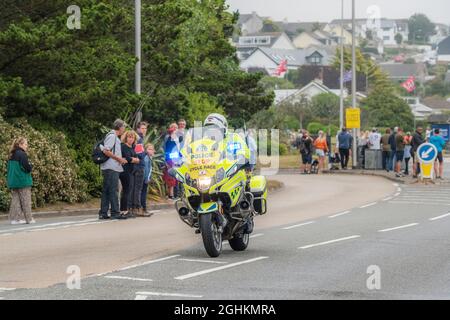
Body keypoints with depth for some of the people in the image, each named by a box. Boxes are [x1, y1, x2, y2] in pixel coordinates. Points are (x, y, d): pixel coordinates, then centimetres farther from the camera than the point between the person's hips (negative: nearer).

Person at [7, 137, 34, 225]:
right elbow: (28, 168, -17)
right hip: (23, 181, -7)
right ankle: (28, 219, 4)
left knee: (15, 200, 9)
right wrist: (31, 167, 4)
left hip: (13, 181, 7)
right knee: (25, 201, 1)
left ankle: (14, 218, 6)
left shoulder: (12, 156, 11)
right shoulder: (22, 154, -13)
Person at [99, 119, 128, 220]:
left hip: (112, 168, 10)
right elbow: (106, 151, -18)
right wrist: (118, 158, -14)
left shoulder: (114, 137, 20)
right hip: (111, 168, -10)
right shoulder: (112, 136, -9)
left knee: (106, 191, 9)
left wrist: (120, 159, 14)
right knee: (113, 190, -7)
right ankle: (115, 213, -6)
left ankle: (103, 213, 10)